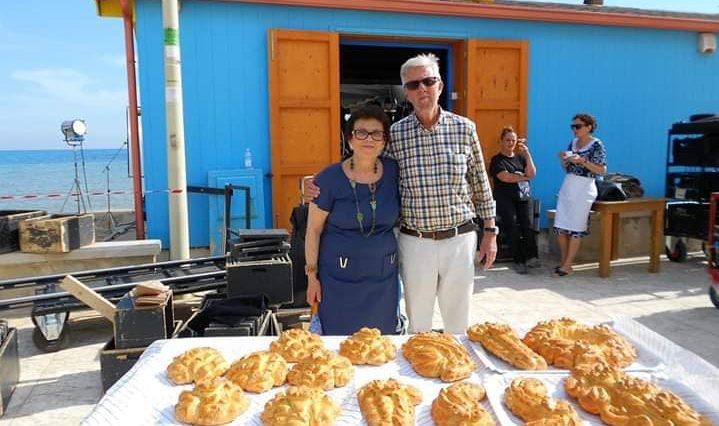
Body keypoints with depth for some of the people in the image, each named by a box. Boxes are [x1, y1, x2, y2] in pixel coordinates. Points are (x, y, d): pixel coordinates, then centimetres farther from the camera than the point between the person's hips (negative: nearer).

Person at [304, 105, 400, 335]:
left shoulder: (394, 171, -2)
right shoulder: (329, 178, -10)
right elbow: (314, 230, -4)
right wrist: (312, 275, -4)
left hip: (383, 275, 3)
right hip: (340, 276, -3)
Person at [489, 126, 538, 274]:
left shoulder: (520, 158, 21)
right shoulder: (497, 160, 7)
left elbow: (532, 173, 5)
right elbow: (504, 177, -10)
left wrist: (527, 154, -1)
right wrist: (523, 176, 2)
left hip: (523, 197, 3)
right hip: (505, 199, -3)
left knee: (527, 225, -18)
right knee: (512, 228, -17)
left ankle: (531, 257, -24)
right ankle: (519, 261, -16)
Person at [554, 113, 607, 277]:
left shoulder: (596, 145, -6)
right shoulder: (573, 143, 12)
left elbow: (602, 170, -12)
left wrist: (583, 161, -21)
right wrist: (563, 160, -3)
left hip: (584, 188, -6)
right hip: (567, 186, 7)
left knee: (575, 228, -3)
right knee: (560, 226, 4)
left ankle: (567, 266, 5)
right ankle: (564, 261, 17)